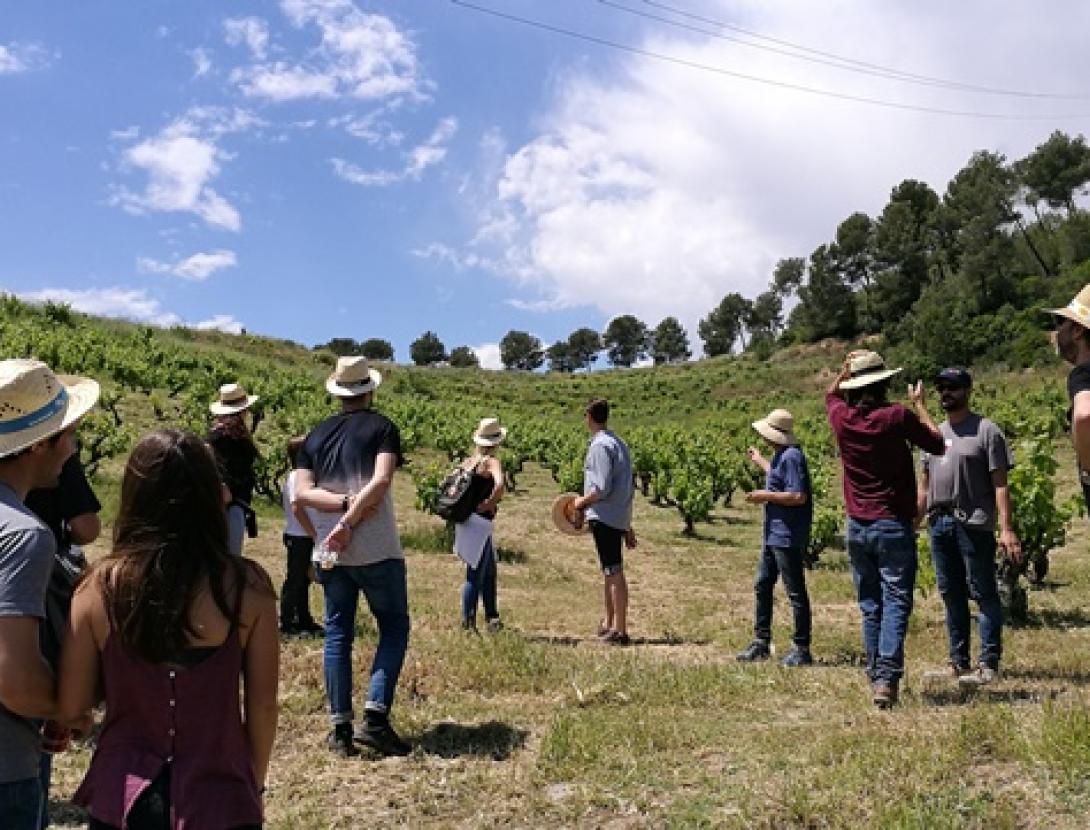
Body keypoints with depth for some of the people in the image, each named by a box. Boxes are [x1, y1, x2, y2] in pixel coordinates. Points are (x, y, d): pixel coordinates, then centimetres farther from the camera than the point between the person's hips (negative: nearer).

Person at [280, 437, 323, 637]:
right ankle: (287, 623, 6)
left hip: (304, 537, 10)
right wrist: (314, 533, -21)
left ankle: (303, 621, 25)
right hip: (299, 537, -10)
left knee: (303, 580, 16)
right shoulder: (296, 477, -17)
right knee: (295, 580, -2)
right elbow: (297, 508, -23)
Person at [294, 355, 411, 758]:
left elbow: (302, 492, -1)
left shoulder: (316, 435, 11)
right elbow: (380, 481, -17)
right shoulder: (381, 427, -2)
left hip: (331, 553, 4)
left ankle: (340, 728, 12)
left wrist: (344, 503, -9)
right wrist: (349, 521, -15)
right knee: (394, 627, 9)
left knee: (337, 634, 11)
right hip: (377, 550, -4)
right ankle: (375, 717, -2)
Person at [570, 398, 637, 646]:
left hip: (604, 518, -10)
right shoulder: (619, 444, 15)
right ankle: (609, 624, 30)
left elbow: (602, 488, -22)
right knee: (610, 571, 18)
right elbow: (628, 489, 18)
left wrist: (582, 502, -5)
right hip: (619, 518, 10)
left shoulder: (600, 446, -14)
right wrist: (628, 526, 23)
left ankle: (620, 631, -3)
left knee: (614, 572, -7)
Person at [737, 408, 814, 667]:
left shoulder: (792, 456, -18)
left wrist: (766, 496, -17)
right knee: (762, 586, 16)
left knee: (795, 592, -1)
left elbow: (798, 496, -24)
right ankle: (761, 642, 26)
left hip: (787, 537, -11)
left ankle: (802, 650, 8)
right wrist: (759, 460, 38)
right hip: (773, 534, 11)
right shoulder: (779, 455, 12)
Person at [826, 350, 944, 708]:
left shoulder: (842, 417, 0)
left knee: (870, 606, 12)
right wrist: (919, 405, 13)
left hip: (857, 527, 4)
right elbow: (938, 445, 4)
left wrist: (847, 369, 19)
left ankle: (876, 676, 17)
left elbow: (830, 394, 25)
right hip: (894, 526, -4)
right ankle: (886, 677, -16)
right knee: (896, 602, -4)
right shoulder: (897, 416, -12)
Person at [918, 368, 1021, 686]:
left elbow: (999, 484, -7)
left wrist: (1006, 529, -15)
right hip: (939, 523, 6)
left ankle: (988, 664, 4)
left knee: (984, 593, -2)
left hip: (974, 524, -6)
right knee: (951, 595, 11)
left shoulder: (986, 430, -2)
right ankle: (959, 662, 20)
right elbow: (924, 485, 19)